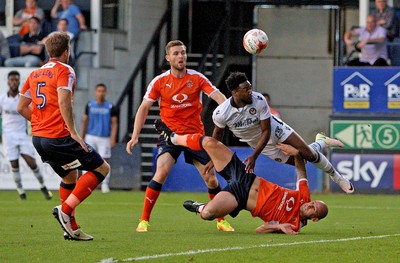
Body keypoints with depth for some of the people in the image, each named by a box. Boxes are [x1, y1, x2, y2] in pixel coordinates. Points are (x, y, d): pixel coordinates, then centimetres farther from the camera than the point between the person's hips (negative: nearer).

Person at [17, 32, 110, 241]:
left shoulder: (35, 74, 15)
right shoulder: (64, 71, -7)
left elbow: (21, 107, 16)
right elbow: (63, 101, -22)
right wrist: (73, 131, -20)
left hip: (38, 137, 8)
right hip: (58, 137, -8)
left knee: (70, 175, 26)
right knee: (102, 168, 2)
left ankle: (72, 228, 21)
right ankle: (65, 210, -9)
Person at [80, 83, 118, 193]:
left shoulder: (111, 107, 1)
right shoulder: (90, 105, 7)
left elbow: (114, 124, 1)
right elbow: (84, 122, 12)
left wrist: (113, 139, -9)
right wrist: (81, 138, 7)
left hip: (104, 138, -2)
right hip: (90, 137, 2)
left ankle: (105, 185, 3)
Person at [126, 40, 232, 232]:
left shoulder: (197, 78, -1)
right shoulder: (160, 81, -1)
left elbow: (218, 96, -10)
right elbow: (144, 108, 3)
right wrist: (135, 136, -5)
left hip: (195, 134, 1)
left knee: (211, 178, -2)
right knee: (162, 172, -23)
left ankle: (221, 221, 17)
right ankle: (144, 220, -15)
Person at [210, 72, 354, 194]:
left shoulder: (259, 100, -31)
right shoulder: (221, 113, -28)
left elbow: (266, 131, -25)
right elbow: (218, 132, -4)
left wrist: (254, 156, -33)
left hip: (275, 130, -1)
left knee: (309, 154, -9)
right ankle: (320, 143, 35)